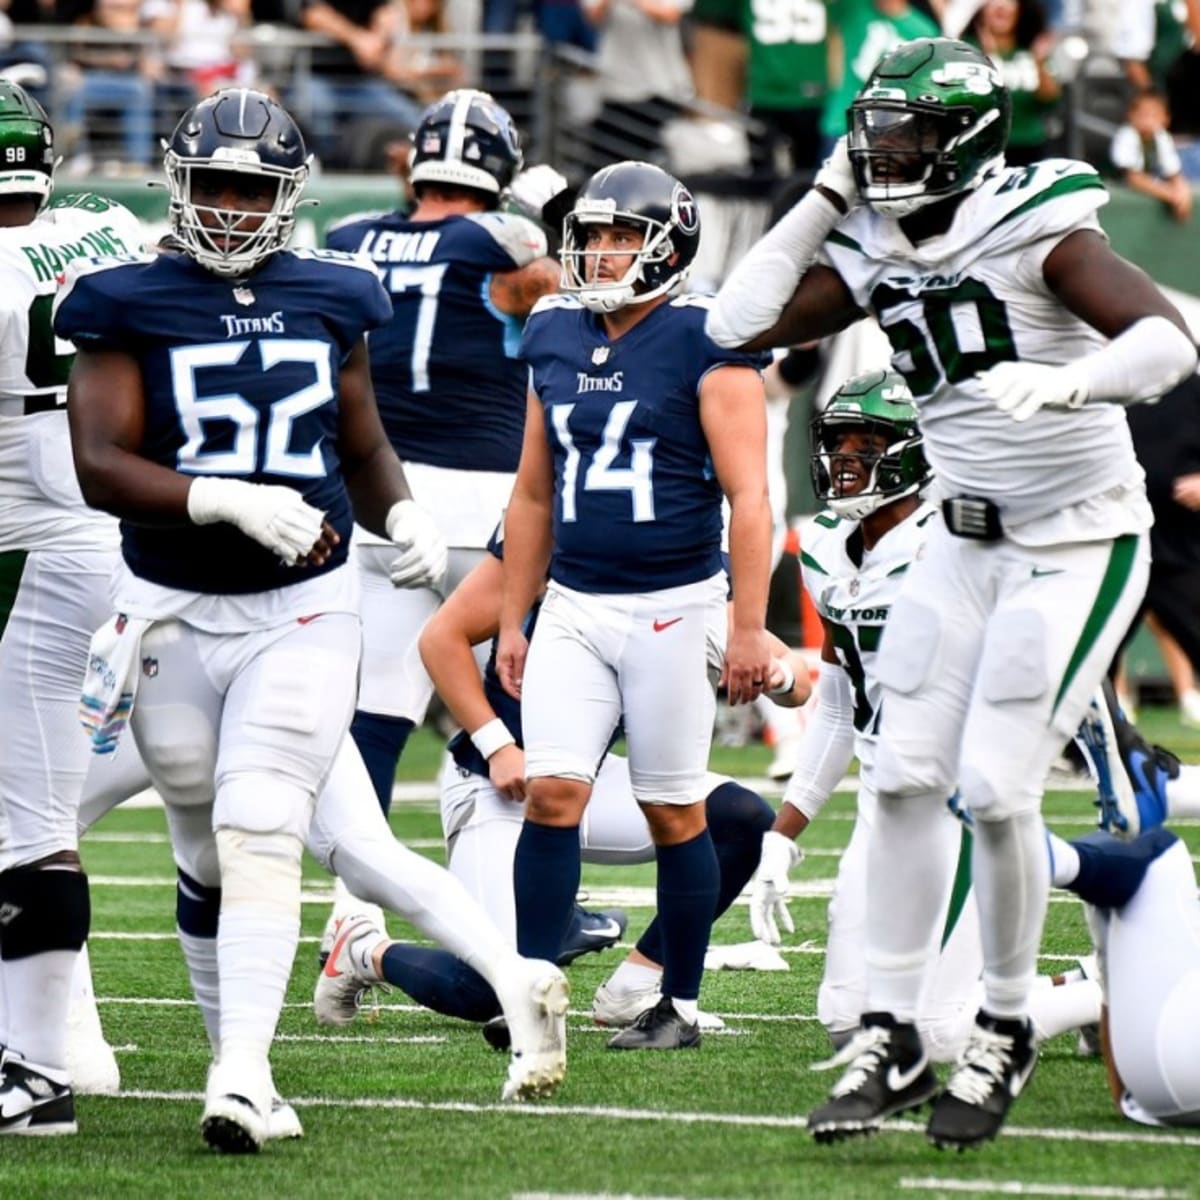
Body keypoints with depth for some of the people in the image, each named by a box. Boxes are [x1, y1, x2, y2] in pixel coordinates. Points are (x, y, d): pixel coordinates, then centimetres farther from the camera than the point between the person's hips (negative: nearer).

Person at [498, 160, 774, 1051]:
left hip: (672, 607, -5)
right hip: (573, 606, 5)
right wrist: (512, 621, 17)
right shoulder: (556, 340, 10)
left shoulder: (704, 346, -8)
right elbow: (533, 494, 18)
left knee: (674, 810, 3)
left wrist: (749, 627, -15)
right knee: (553, 794, -6)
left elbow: (748, 498, -11)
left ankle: (681, 1005, 14)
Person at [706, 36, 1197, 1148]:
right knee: (903, 780, 0)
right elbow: (739, 325, 0)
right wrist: (823, 199, -2)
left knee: (996, 789, -10)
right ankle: (889, 1038, 8)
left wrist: (1063, 383, -46)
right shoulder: (874, 255, 1)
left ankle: (1003, 1034, 9)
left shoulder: (1038, 230, -18)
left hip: (1078, 546, -6)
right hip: (965, 542, 6)